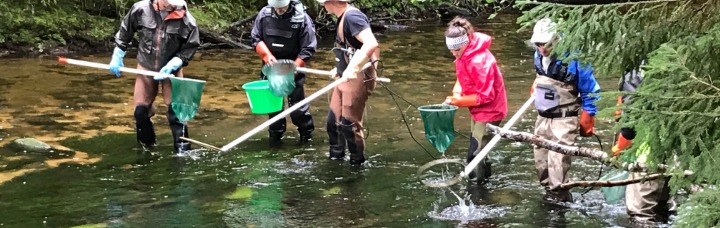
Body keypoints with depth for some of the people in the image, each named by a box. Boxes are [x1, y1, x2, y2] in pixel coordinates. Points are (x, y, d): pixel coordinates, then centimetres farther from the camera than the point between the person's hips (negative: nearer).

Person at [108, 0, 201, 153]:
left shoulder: (186, 20, -23)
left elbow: (191, 47, -11)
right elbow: (125, 32, -1)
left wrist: (171, 66, -21)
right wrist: (117, 57, 3)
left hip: (171, 70, -2)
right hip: (146, 67, 2)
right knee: (140, 109, 6)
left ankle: (182, 149, 2)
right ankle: (146, 145, 28)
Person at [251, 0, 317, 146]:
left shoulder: (301, 18, -18)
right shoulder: (264, 14, -9)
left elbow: (308, 48, -13)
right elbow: (255, 38, 0)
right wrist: (267, 56, -15)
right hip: (270, 67, 3)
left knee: (297, 101, 0)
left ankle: (306, 132, 17)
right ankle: (276, 133, 25)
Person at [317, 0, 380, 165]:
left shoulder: (352, 16, -20)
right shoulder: (343, 17, 11)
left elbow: (371, 43, -32)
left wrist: (353, 68, -37)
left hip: (358, 78, -10)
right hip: (346, 77, 10)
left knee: (349, 123, -2)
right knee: (333, 120, 14)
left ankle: (357, 163, 13)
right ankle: (335, 158, 28)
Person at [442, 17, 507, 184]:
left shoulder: (480, 61, -29)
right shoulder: (463, 55, -1)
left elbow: (485, 95, -27)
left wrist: (457, 101, -23)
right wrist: (457, 93, -7)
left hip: (489, 111, -10)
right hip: (478, 110, 10)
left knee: (475, 153, -12)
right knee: (479, 151, 19)